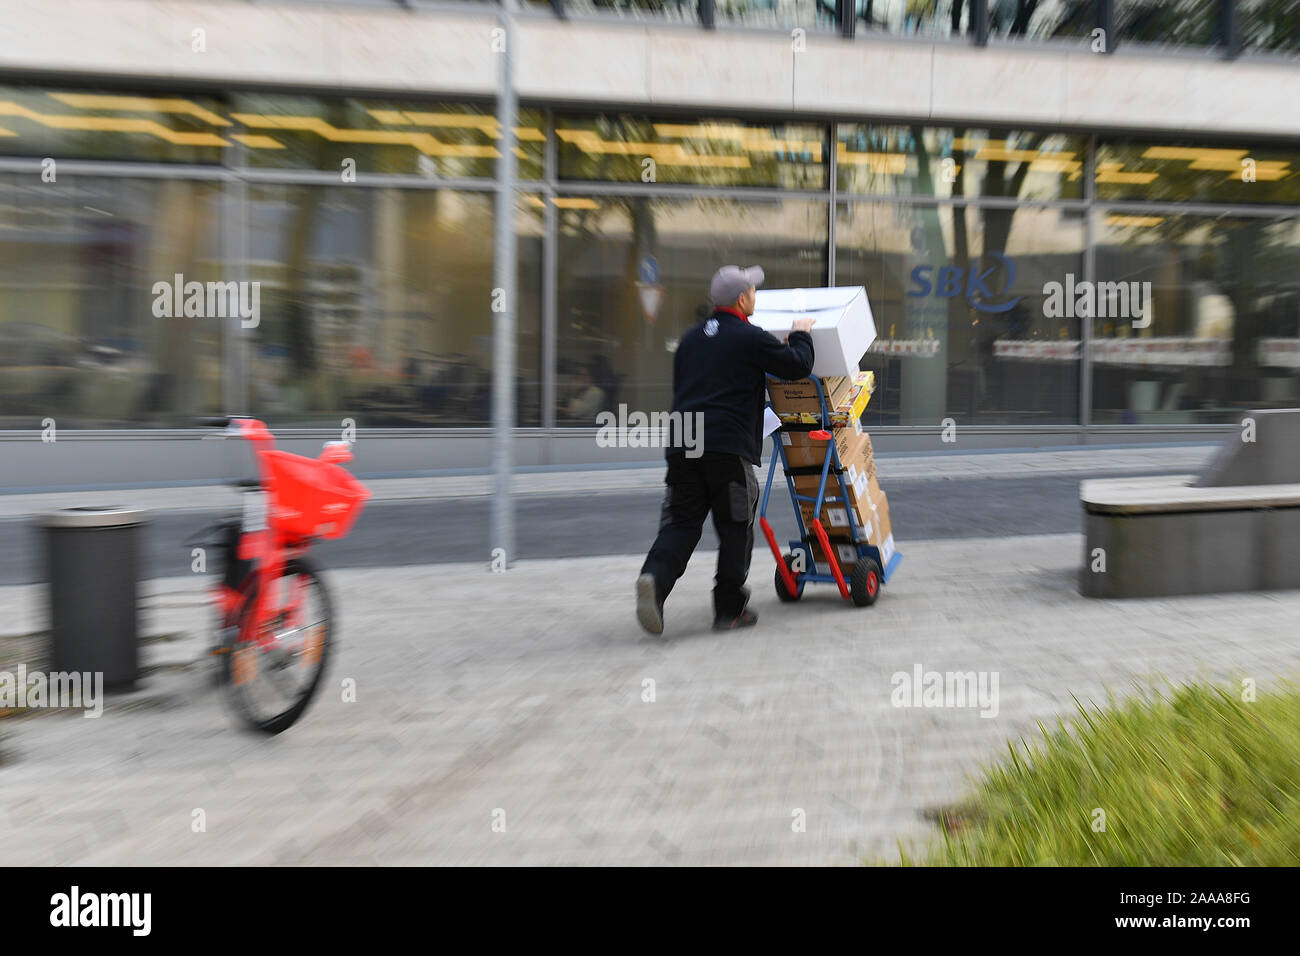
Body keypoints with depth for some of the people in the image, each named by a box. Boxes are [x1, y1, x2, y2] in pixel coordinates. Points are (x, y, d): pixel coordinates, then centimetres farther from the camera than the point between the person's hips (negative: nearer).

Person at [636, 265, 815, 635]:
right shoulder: (751, 338, -2)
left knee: (680, 523, 6)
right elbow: (799, 366, 2)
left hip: (680, 446, 6)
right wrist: (801, 334, 20)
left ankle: (655, 577, -21)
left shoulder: (690, 337, 19)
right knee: (735, 529, 8)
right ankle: (729, 610, 12)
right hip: (728, 448, -5)